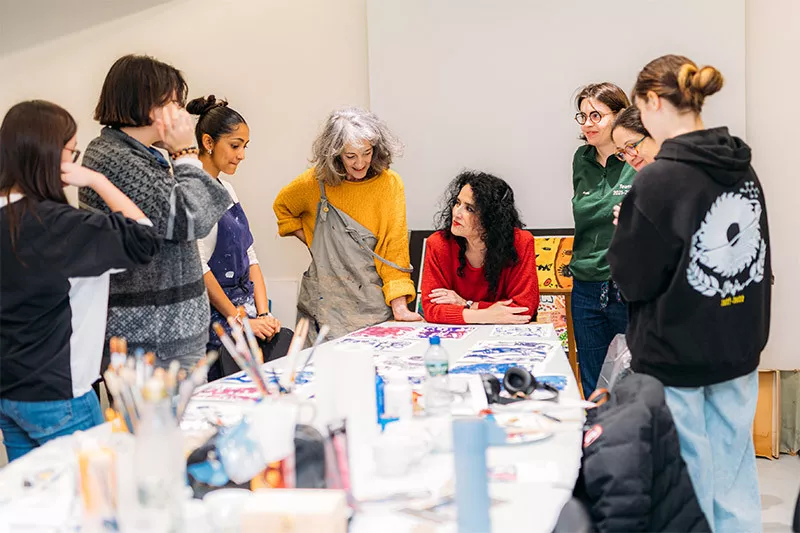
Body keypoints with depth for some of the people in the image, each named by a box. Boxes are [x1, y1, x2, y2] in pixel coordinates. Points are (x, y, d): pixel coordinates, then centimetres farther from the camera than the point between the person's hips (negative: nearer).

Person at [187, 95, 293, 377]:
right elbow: (198, 266, -16)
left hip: (245, 307, 8)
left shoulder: (225, 187, 16)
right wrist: (240, 320, -12)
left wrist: (263, 314, 4)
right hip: (214, 319, -8)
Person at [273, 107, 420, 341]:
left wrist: (400, 307, -13)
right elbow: (282, 207, 19)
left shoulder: (389, 184, -5)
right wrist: (311, 240, 4)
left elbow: (394, 248, -6)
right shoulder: (317, 182, -2)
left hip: (375, 303, 0)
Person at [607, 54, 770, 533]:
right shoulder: (745, 171, 3)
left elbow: (633, 280, -13)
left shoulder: (659, 180, -19)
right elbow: (761, 260, 12)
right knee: (734, 477, 15)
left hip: (676, 358, -6)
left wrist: (628, 231, 3)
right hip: (740, 351, 7)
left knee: (688, 485, 6)